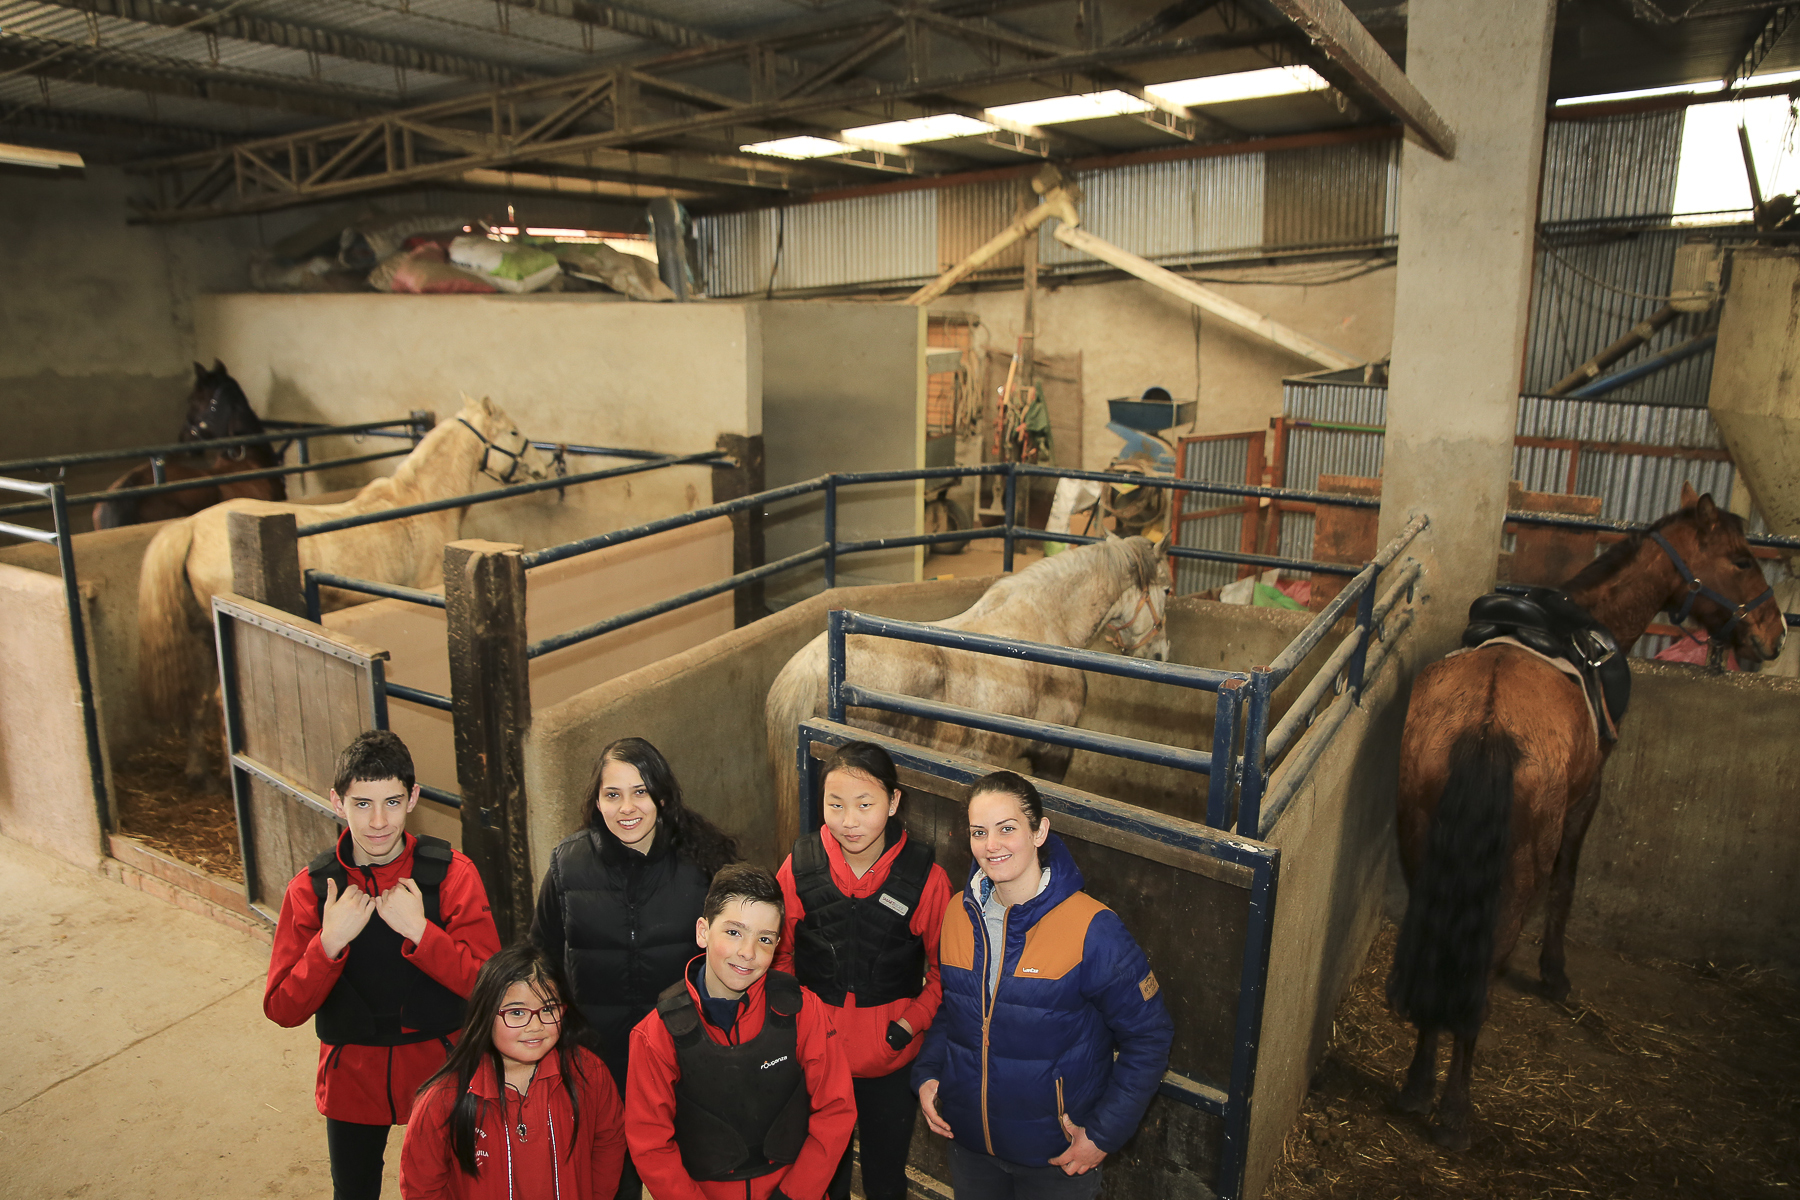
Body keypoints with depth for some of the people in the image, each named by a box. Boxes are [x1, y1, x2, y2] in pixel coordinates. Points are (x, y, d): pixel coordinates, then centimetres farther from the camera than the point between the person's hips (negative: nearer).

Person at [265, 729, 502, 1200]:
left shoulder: (451, 873, -14)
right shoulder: (311, 889, -9)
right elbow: (283, 1010, -9)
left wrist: (419, 930, -28)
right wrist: (330, 941, -25)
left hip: (440, 1071, -1)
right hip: (351, 1077, 2)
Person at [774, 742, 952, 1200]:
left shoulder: (926, 877, -16)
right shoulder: (800, 867, -12)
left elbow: (945, 970, -4)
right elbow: (780, 956, 2)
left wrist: (908, 1025, -14)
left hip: (892, 1062, -1)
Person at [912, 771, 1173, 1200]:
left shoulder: (1093, 930, -20)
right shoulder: (959, 915, -5)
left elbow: (1149, 1038, -13)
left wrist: (1104, 1133, -15)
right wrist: (927, 1072, -3)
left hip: (1058, 1156, -4)